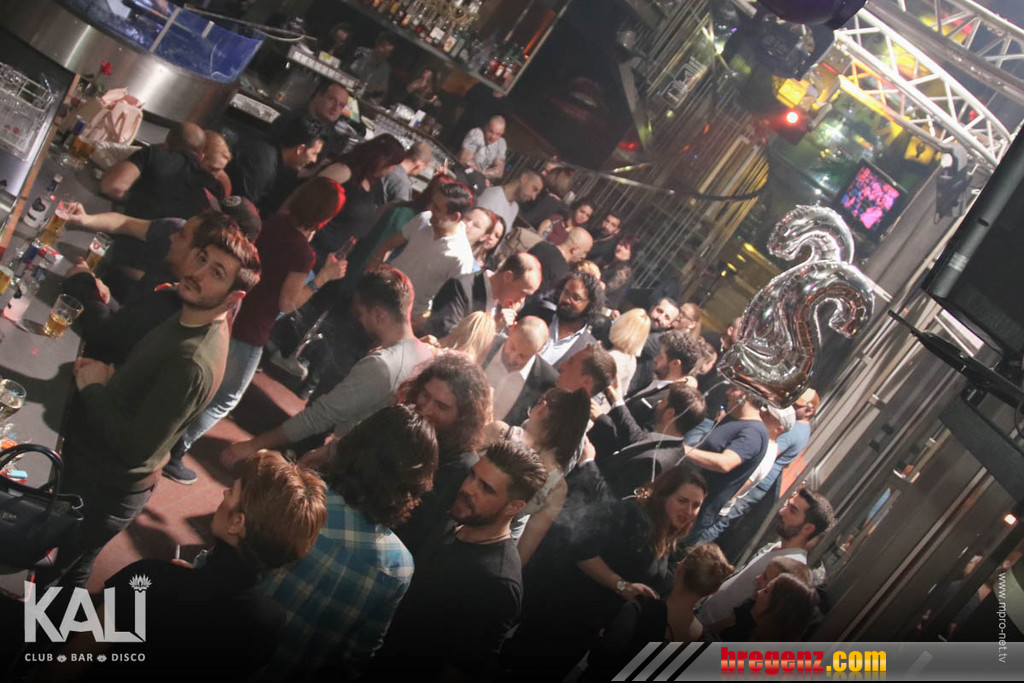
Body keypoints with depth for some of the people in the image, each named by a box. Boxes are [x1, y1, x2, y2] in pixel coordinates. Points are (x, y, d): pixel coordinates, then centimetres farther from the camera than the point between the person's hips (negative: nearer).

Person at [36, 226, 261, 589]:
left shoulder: (193, 364, -35)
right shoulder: (187, 311, -4)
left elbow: (137, 447, -32)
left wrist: (93, 388, -19)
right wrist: (106, 374, -7)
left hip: (102, 491, -8)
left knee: (40, 575, 15)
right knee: (70, 572, 29)